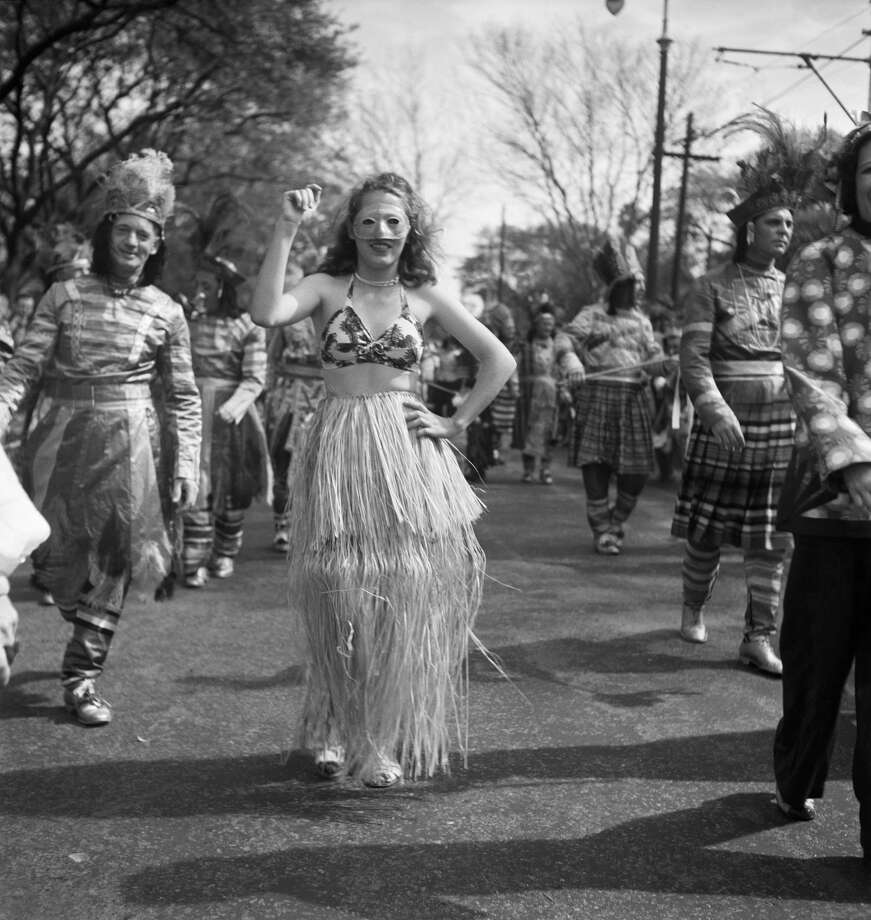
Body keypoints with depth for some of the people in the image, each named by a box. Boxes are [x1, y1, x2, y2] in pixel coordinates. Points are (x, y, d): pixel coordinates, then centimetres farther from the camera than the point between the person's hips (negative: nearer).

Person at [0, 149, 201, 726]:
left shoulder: (166, 312, 2)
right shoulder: (65, 296, 2)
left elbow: (185, 397, 6)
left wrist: (187, 464, 1)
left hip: (129, 441, 0)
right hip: (64, 436, 1)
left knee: (115, 559, -1)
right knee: (57, 557, 7)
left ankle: (83, 677, 9)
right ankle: (89, 631, 36)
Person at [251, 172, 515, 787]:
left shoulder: (425, 297, 8)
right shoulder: (327, 288, 4)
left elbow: (500, 360, 11)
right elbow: (267, 313, -17)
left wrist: (457, 423, 3)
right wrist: (287, 231, -16)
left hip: (407, 454, 1)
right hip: (338, 453, -1)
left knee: (407, 596, -2)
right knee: (340, 592, -1)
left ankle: (387, 742, 11)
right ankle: (336, 731, 18)